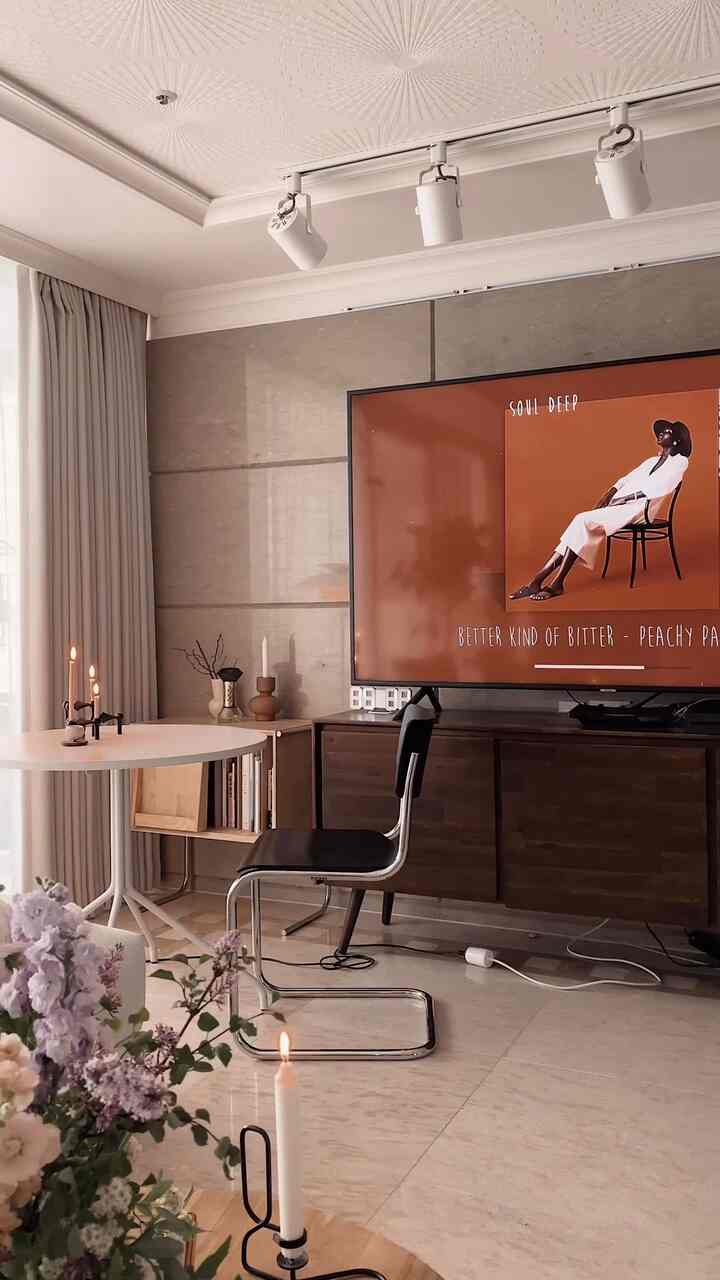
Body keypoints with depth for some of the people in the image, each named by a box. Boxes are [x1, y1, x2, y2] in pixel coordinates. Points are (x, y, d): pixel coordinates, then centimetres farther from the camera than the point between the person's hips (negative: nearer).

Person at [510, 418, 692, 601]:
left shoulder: (679, 462, 5)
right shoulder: (652, 461, 29)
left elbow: (658, 488, -10)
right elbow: (626, 480, 20)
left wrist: (622, 498, -15)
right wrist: (608, 495, 0)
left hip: (639, 508, -7)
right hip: (621, 505, 7)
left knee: (583, 521, -24)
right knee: (580, 522, -16)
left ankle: (556, 584, -26)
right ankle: (537, 581, -26)